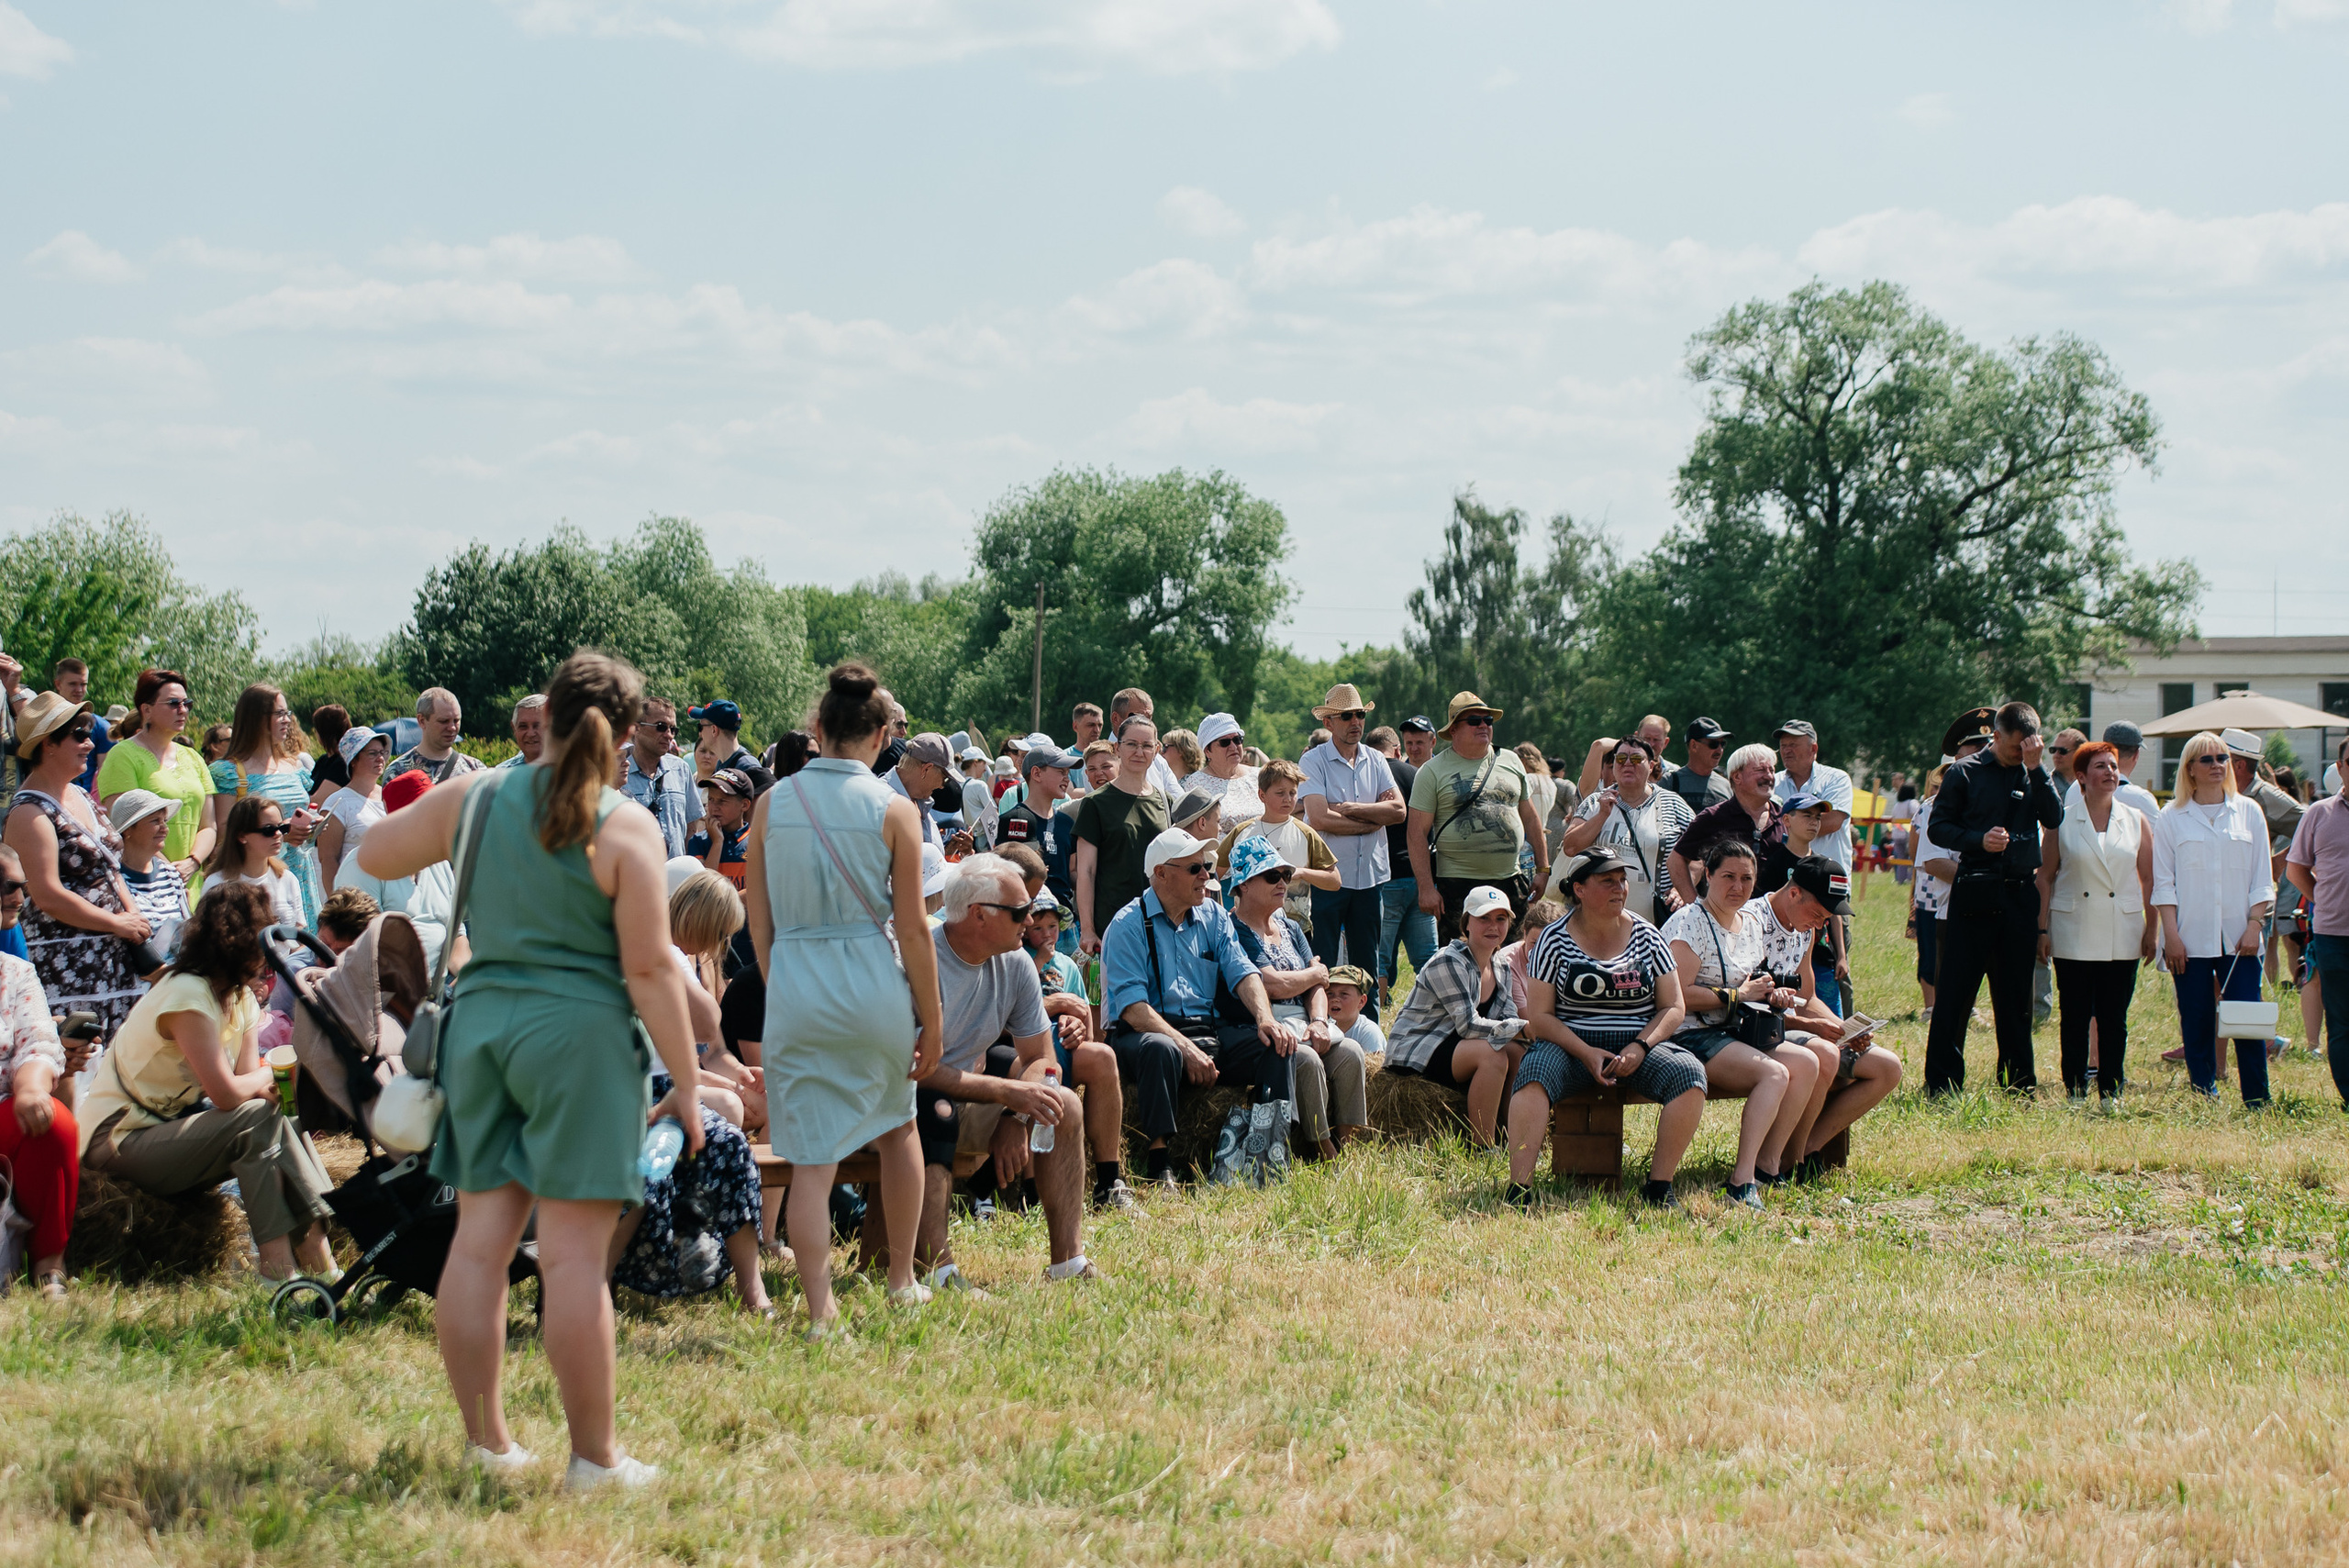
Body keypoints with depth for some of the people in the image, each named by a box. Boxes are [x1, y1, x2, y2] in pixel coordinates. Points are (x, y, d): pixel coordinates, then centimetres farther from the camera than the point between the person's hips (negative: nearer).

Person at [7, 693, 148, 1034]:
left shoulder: (79, 797, 16)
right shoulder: (30, 813, -13)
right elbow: (48, 896, -19)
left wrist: (132, 912, 4)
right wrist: (118, 924, -13)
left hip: (111, 955, 9)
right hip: (66, 964, -9)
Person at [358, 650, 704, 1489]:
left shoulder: (474, 797, 4)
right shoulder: (624, 828, -8)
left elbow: (373, 853, 18)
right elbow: (649, 969, -10)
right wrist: (686, 1082, -4)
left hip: (481, 1023, 5)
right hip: (580, 1036, -5)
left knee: (479, 1240, 8)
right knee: (574, 1252, -4)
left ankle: (485, 1438, 14)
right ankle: (595, 1457, 0)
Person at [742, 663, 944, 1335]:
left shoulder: (771, 804, 2)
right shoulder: (893, 810, -5)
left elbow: (759, 924, 6)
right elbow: (912, 927, -4)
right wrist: (931, 1019, 4)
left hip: (793, 986, 1)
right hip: (875, 986, -1)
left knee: (810, 1157, 2)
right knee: (898, 1127, 23)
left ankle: (819, 1311, -6)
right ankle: (903, 1281, 31)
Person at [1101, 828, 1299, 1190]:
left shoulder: (1213, 916, 16)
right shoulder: (1129, 925, -4)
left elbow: (1242, 972, 5)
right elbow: (1132, 1006, -15)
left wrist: (1265, 1017, -17)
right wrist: (1185, 1048, -26)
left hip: (1210, 1032, 6)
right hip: (1148, 1033, -6)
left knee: (1276, 1042, -17)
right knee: (1161, 1049, -39)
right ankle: (1159, 1163, -34)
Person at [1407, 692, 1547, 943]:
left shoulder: (1511, 762, 13)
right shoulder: (1433, 772, 0)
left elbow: (1530, 817, 19)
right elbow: (1418, 832, -4)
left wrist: (1543, 869, 14)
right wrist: (1426, 888, -11)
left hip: (1510, 882, 4)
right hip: (1458, 886, -4)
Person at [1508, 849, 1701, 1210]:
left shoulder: (1647, 937, 8)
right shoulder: (1555, 941, 2)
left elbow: (1672, 1008, 7)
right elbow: (1540, 1015, -2)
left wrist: (1639, 1047, -12)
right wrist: (1587, 1054, -17)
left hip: (1639, 1047, 2)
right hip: (1570, 1045, -2)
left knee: (1689, 1074, -27)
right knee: (1534, 1072, -35)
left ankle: (1659, 1186, -22)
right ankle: (1519, 1189, -39)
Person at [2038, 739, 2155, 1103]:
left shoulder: (2136, 823, 7)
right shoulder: (2060, 823, 2)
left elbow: (2149, 879, 9)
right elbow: (2045, 877, 4)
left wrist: (2151, 930, 4)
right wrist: (2042, 929, -1)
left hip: (2122, 935, 1)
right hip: (2073, 934, -1)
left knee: (2114, 1018, 2)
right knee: (2075, 1017, 0)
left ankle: (2111, 1092, 8)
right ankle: (2075, 1092, 6)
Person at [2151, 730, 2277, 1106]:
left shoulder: (2248, 813, 9)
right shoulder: (2171, 818, 5)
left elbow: (2262, 879, 9)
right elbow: (2163, 883, 3)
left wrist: (2254, 926, -2)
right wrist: (2171, 935, -6)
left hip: (2238, 938, 1)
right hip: (2191, 939, -1)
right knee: (2197, 1023, 0)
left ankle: (2258, 1103, -1)